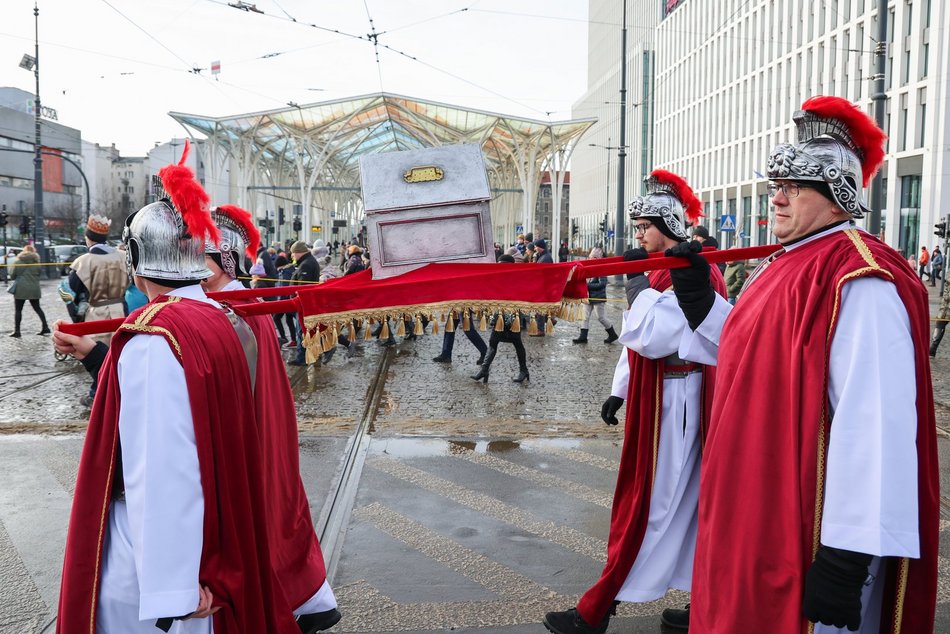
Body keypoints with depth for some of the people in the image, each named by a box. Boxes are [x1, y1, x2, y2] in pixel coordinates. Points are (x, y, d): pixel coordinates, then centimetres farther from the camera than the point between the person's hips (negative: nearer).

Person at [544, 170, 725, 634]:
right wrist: (619, 391, 16)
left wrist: (636, 280, -18)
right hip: (656, 397, 10)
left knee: (646, 507, -2)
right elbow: (637, 339, 18)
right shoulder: (664, 270, 14)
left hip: (673, 402, -10)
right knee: (687, 501, 14)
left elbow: (649, 336, -26)